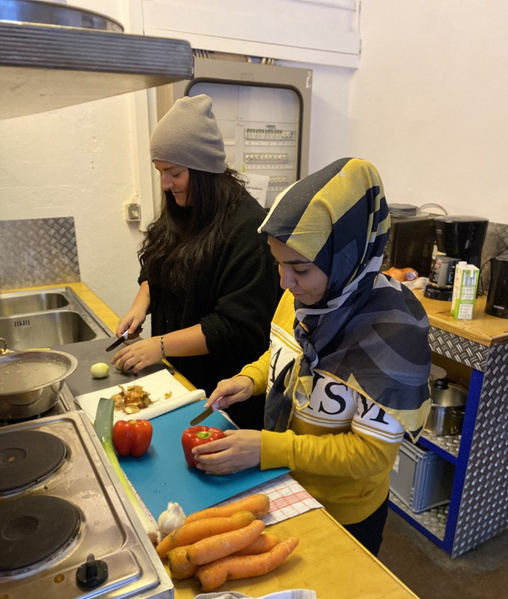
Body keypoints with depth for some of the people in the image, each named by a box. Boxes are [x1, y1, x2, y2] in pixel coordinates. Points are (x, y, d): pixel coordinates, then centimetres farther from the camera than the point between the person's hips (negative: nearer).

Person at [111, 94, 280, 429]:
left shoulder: (247, 228, -23)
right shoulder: (180, 214, 3)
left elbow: (238, 326, -24)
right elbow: (155, 271, 17)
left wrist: (162, 345, -23)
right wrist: (142, 305, -2)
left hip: (224, 387, -7)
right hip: (177, 374, 7)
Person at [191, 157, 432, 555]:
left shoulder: (392, 332, -32)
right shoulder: (303, 294, -12)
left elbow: (372, 449, -27)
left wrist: (265, 448, -31)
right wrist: (250, 380, -11)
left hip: (342, 513, -6)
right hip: (285, 486, 6)